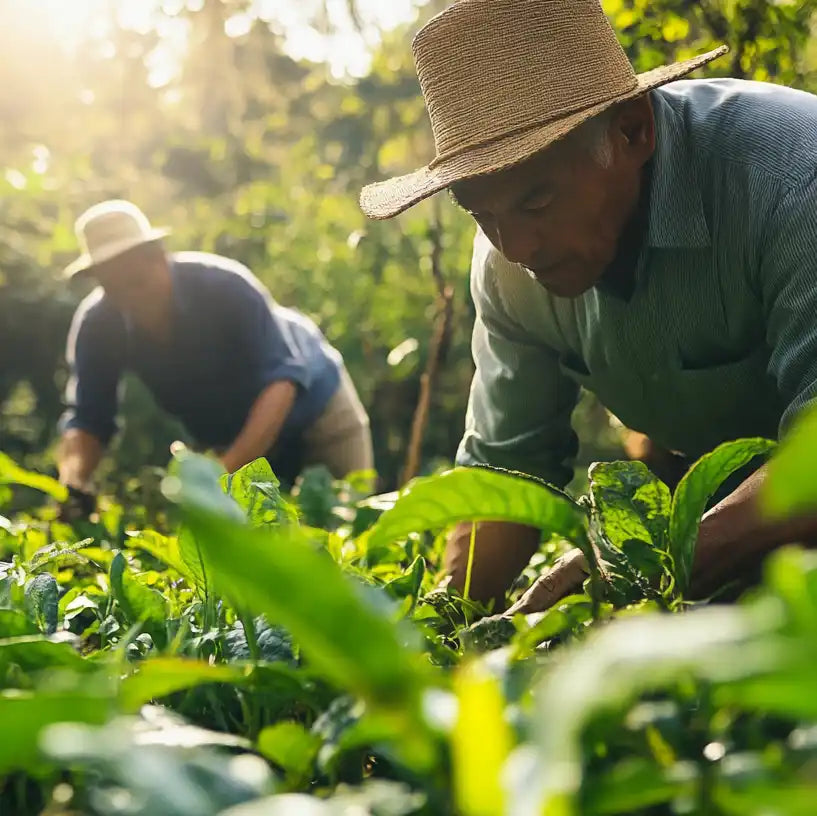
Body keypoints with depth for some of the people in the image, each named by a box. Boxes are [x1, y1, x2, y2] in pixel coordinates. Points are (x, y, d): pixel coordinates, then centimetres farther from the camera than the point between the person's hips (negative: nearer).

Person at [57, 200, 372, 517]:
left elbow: (281, 376, -39)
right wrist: (73, 479, -40)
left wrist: (230, 467, -53)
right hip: (231, 442, 3)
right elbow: (88, 419, -18)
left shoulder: (224, 285, -33)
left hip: (312, 404, -3)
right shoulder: (96, 326, -22)